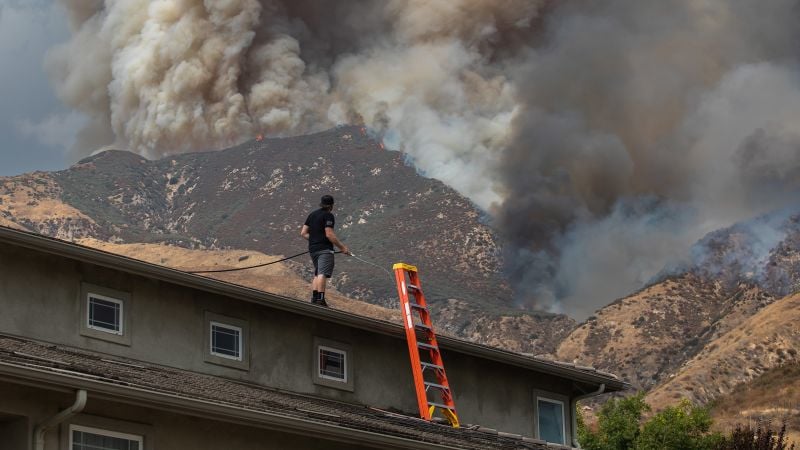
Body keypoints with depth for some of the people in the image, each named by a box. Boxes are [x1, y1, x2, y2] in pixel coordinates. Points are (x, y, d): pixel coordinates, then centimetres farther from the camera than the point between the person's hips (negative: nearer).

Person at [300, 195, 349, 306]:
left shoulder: (312, 215, 17)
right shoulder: (328, 216, -6)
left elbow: (303, 233, 15)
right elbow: (329, 234, -15)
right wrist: (342, 247, -10)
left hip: (313, 249, 8)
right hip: (324, 248, -8)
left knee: (317, 274, 17)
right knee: (323, 274, -15)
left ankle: (314, 298, 7)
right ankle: (320, 298, -27)